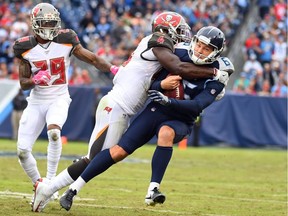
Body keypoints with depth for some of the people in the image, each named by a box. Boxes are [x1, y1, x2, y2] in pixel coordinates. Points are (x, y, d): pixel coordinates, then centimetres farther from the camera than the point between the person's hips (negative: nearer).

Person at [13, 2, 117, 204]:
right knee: (22, 150, -6)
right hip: (36, 101, 2)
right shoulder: (26, 48, -5)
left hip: (59, 99, -2)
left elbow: (92, 59, -6)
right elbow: (23, 83, -1)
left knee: (53, 131, -33)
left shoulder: (66, 41, -7)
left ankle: (50, 181, -21)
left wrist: (112, 68, -23)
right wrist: (35, 80, -23)